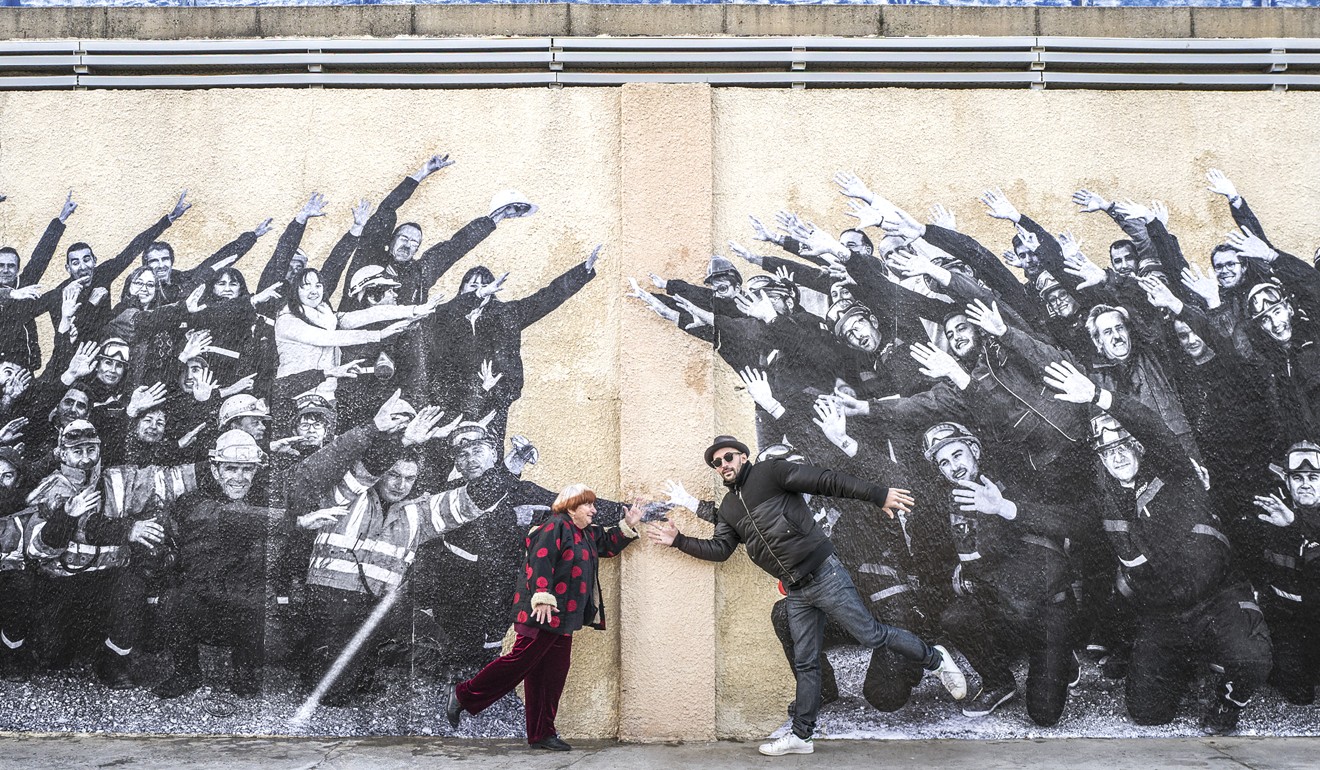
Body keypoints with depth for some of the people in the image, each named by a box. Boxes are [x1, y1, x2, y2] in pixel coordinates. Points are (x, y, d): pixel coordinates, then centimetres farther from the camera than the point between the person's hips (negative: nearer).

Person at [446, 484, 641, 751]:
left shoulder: (588, 534, 19)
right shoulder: (556, 526, -9)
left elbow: (609, 544, 35)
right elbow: (540, 561, -20)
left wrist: (628, 524, 20)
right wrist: (542, 597, -28)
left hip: (564, 618, 10)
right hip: (543, 614, -9)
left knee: (553, 674, 8)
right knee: (522, 660, -11)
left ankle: (542, 734, 13)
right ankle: (463, 695, 2)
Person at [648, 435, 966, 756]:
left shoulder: (770, 472, -7)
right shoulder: (728, 509, 14)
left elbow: (827, 481, -14)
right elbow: (719, 548, 12)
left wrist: (879, 495, -21)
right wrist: (678, 540, 5)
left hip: (824, 575, -6)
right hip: (796, 593, 6)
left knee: (870, 634, -2)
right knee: (805, 664, 11)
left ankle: (933, 658, 19)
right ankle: (801, 736, 17)